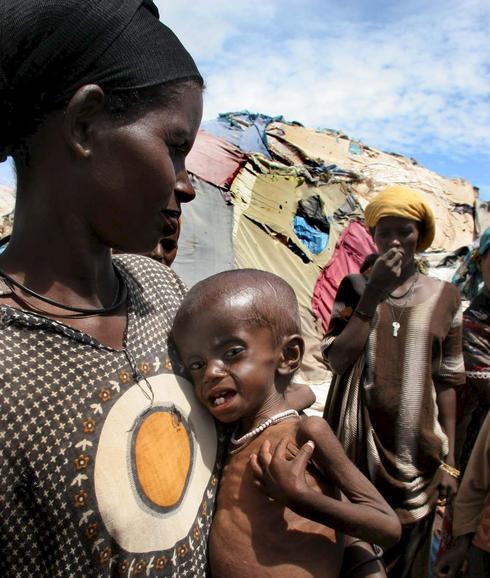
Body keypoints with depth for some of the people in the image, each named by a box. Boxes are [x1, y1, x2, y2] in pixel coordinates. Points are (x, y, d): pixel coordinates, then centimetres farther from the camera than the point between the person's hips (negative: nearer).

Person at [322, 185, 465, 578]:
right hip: (359, 444, 0)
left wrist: (448, 460, 3)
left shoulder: (443, 296, 0)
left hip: (415, 452, 1)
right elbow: (337, 360, -11)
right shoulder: (355, 288, 0)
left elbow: (446, 382, 3)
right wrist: (374, 294, -16)